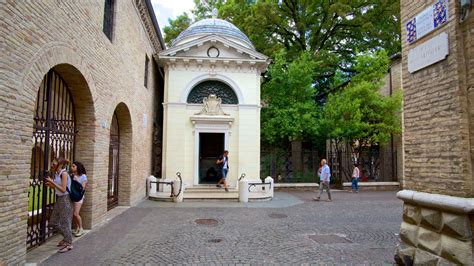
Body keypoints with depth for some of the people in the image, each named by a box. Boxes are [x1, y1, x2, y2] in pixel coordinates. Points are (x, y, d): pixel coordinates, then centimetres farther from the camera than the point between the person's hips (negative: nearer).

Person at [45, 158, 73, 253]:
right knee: (53, 222, 15)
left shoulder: (64, 174, -16)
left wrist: (52, 182, -19)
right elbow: (57, 189, 14)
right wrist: (50, 184, 0)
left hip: (65, 199, -9)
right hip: (59, 199, 9)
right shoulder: (57, 174, 8)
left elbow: (63, 189, -20)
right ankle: (66, 237, 32)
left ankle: (69, 244, 12)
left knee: (64, 222, -1)